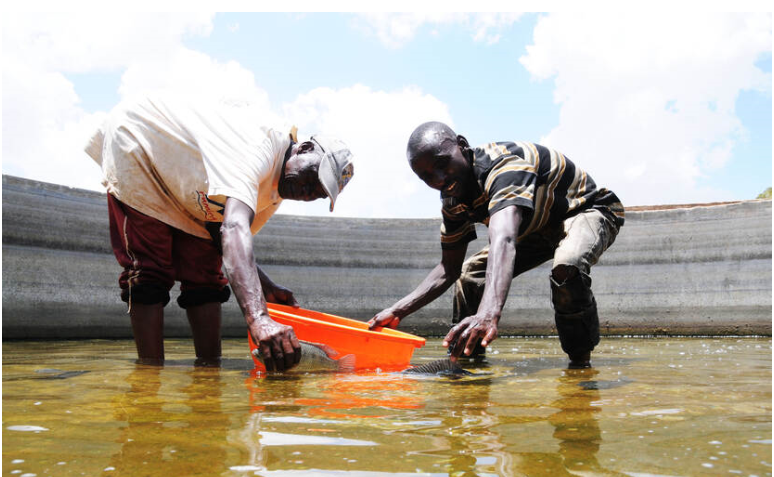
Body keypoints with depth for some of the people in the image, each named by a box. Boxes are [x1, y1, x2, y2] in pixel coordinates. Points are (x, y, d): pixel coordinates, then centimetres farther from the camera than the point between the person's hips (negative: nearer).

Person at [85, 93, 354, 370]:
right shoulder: (264, 142, -37)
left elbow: (230, 242, 4)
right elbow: (234, 227, -53)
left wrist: (266, 289, -10)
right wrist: (258, 318, -64)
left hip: (183, 191, 8)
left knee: (204, 276, -2)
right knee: (149, 272, -15)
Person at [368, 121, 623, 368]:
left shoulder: (504, 164, -37)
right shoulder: (454, 201, -11)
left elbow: (503, 240, -55)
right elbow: (448, 268, -5)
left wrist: (489, 312, -71)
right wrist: (398, 311, -16)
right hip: (540, 226, 8)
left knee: (566, 269, -38)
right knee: (470, 273, 0)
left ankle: (580, 361, -17)